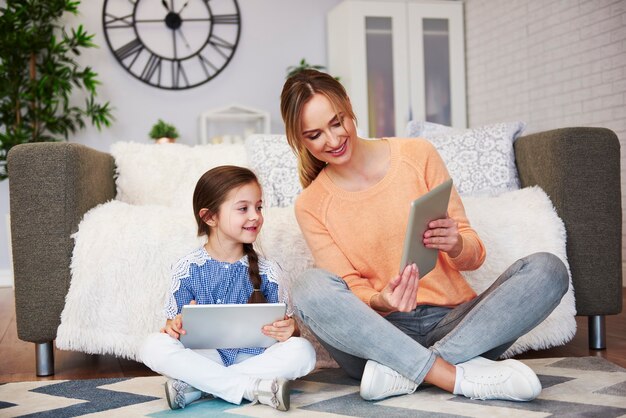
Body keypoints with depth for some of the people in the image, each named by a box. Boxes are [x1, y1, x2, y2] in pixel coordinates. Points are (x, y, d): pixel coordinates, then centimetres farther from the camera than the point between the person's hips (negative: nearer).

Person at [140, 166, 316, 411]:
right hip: (204, 357, -1)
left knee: (302, 350, -26)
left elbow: (286, 325, 5)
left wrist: (289, 329, -20)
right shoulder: (187, 269, 2)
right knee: (153, 346, -26)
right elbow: (175, 323, 5)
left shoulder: (266, 271, 4)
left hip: (253, 357, 1)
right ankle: (253, 388, -29)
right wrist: (174, 327, -19)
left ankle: (195, 386, -25)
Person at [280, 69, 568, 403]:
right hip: (381, 332, -1)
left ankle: (404, 371, -28)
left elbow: (474, 255, 3)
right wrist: (380, 301, -25)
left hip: (453, 320, 2)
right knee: (309, 286, -29)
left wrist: (456, 246, -21)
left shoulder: (417, 155, 2)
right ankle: (460, 376, -31)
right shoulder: (310, 205, 3)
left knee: (547, 269, -21)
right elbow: (350, 291, -2)